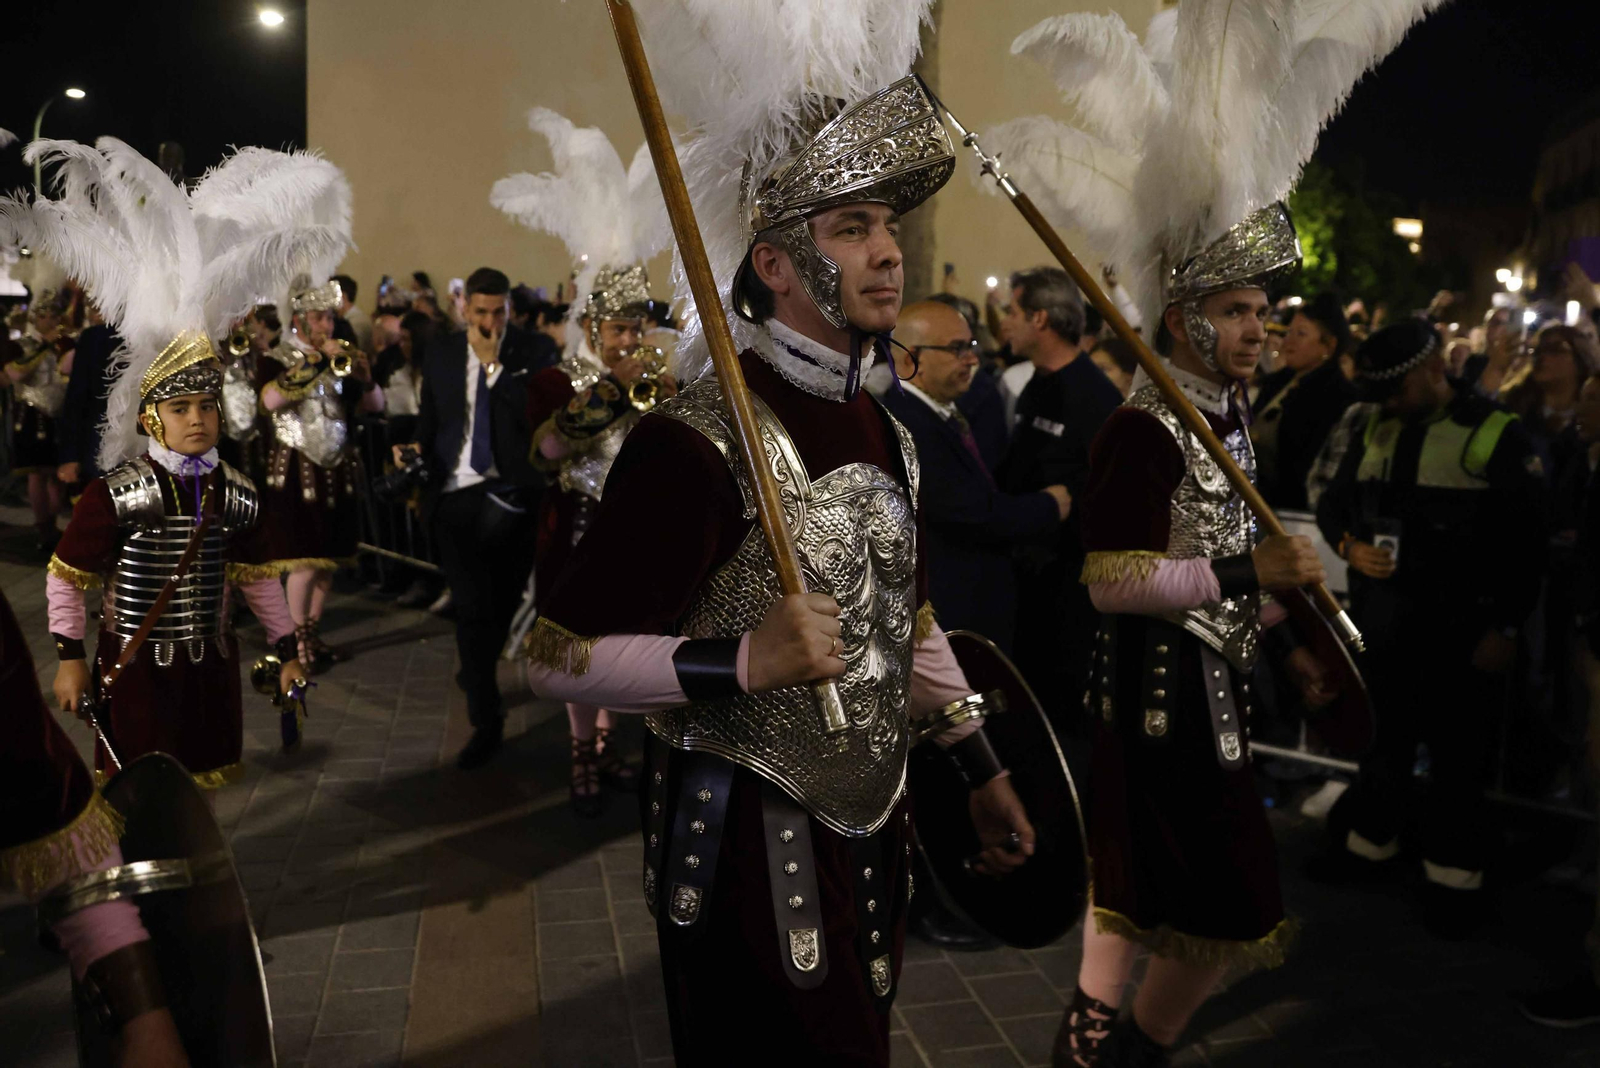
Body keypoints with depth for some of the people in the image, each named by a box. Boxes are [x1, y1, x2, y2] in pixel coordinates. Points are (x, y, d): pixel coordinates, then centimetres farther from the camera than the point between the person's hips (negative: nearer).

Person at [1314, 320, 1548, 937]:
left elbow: (1527, 543, -9)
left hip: (1460, 632, -5)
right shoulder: (1375, 430, 7)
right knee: (1382, 735, 18)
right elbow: (1333, 502, 14)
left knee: (1458, 753, 7)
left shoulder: (1497, 436, -9)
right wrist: (1349, 544, -8)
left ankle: (1454, 872, 21)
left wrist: (1506, 628, -11)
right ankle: (1369, 839, 35)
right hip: (1380, 623, 5)